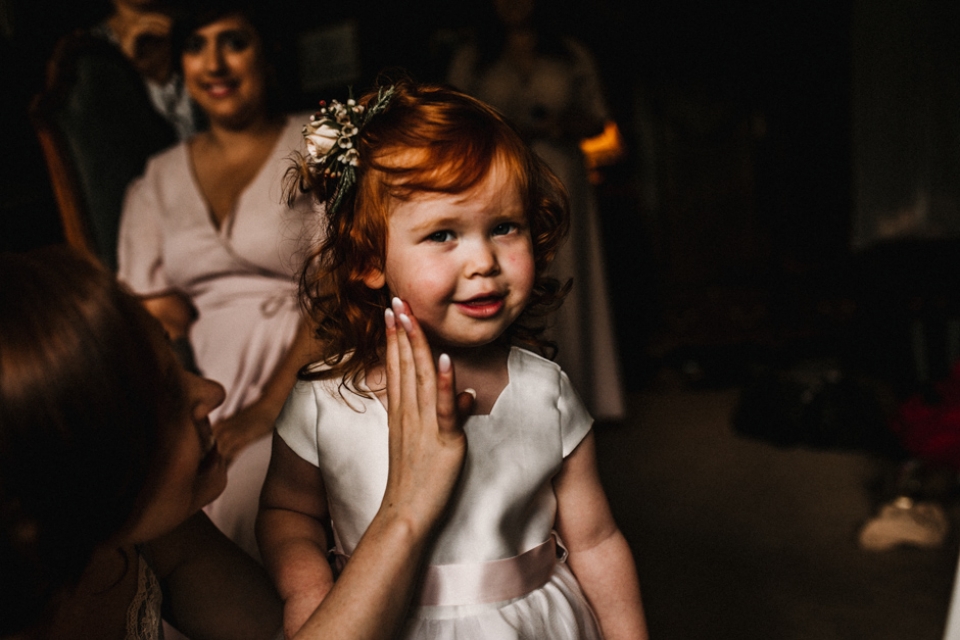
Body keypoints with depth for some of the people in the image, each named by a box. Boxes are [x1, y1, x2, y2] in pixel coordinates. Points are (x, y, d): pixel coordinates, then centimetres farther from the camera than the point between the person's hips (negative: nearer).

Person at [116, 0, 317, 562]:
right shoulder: (157, 181, 18)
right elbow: (154, 310, 14)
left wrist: (269, 406, -14)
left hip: (299, 374, -3)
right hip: (202, 382, 4)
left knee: (227, 513, -26)